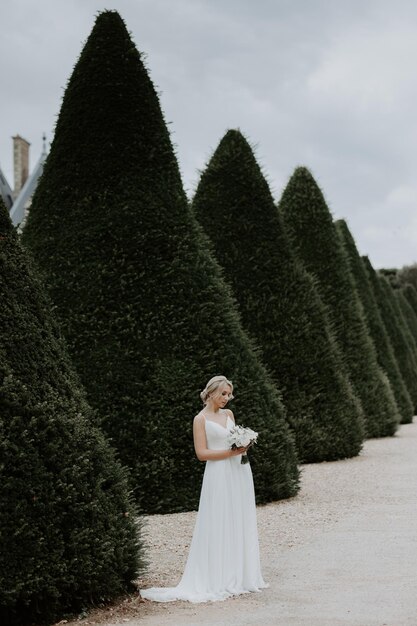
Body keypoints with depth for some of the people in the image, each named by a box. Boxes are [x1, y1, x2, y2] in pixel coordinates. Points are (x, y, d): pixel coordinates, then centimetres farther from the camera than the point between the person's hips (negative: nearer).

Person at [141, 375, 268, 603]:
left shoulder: (228, 414, 13)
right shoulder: (201, 419, -4)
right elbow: (201, 453, -9)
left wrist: (244, 445, -1)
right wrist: (230, 452, -16)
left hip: (240, 472, 7)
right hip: (219, 475, -7)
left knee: (241, 524, 9)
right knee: (219, 526, -6)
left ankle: (241, 576, 16)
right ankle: (219, 581, -1)